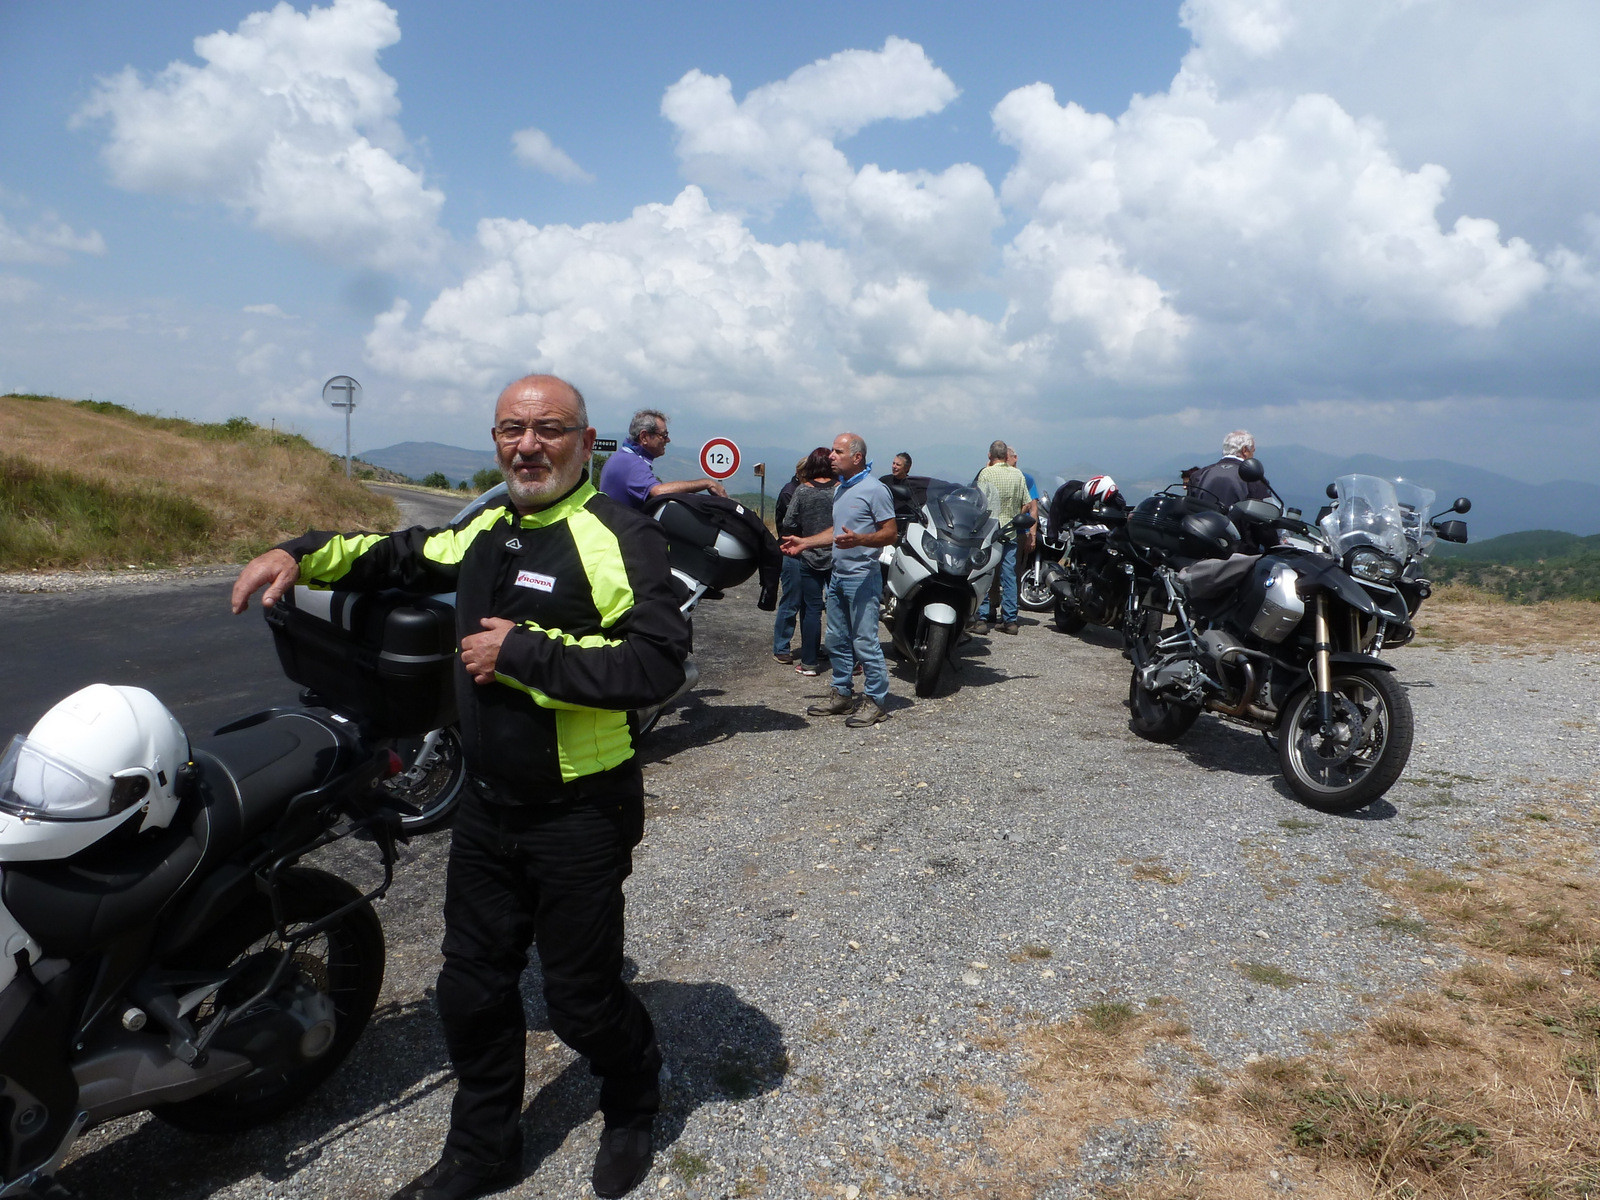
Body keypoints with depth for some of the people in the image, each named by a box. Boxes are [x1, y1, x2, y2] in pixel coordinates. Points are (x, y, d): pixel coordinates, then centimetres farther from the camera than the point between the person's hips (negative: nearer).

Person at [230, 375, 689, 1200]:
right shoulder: (486, 528, 8)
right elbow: (405, 555, 25)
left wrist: (524, 651, -27)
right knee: (472, 990, 18)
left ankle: (633, 1110, 41)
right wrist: (302, 554, 10)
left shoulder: (617, 538, -18)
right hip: (486, 807, 7)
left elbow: (657, 662, -30)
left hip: (579, 817, -7)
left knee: (580, 998, 10)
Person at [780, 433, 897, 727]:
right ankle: (842, 693, 25)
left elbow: (890, 534, -16)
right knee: (837, 640, 14)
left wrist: (859, 540, -31)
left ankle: (875, 700, 2)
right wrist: (804, 542, 20)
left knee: (865, 641, -7)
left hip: (862, 576, -9)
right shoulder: (839, 489, 16)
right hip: (837, 575, 9)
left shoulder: (874, 489, -12)